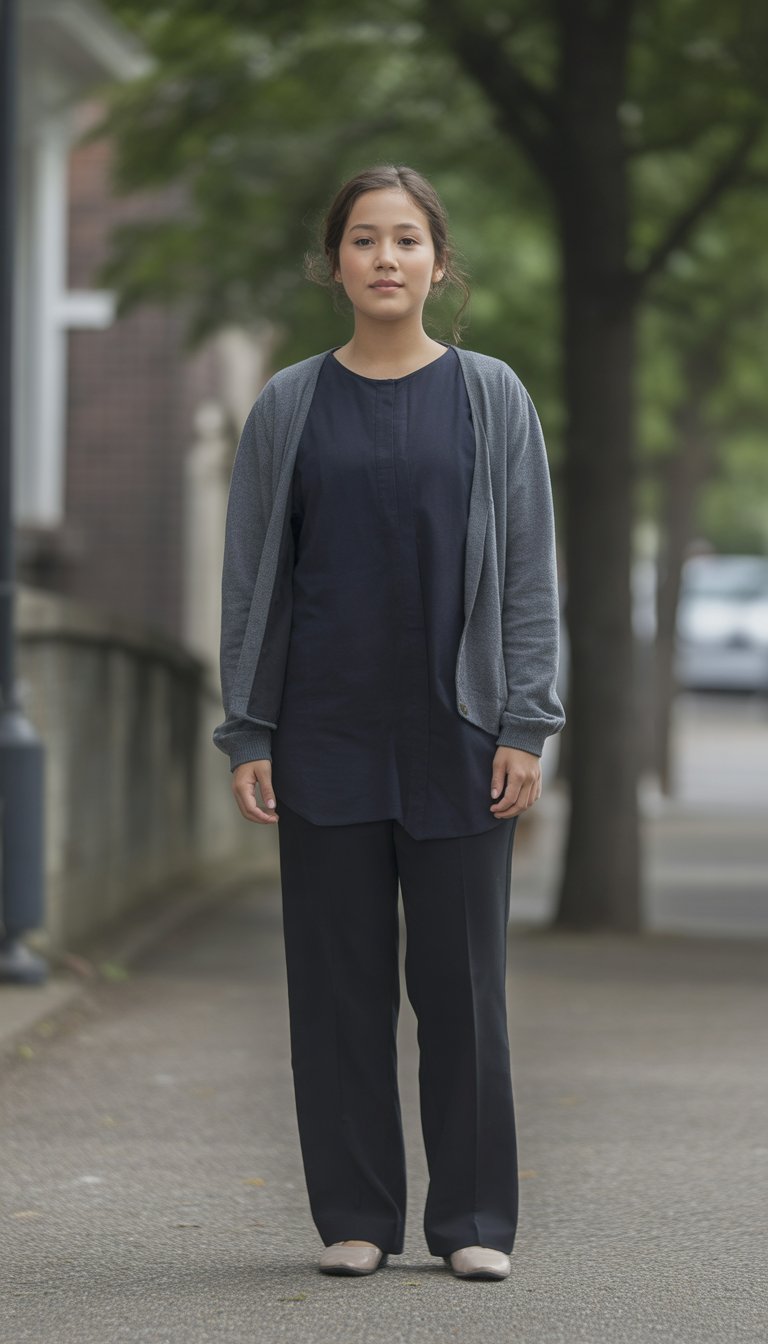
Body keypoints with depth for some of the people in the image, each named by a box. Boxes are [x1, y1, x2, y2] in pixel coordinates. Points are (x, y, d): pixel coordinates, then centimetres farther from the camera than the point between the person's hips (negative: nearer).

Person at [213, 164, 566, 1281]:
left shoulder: (490, 398, 3)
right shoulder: (290, 406, 5)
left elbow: (529, 574, 2)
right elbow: (251, 579, 6)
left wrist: (526, 727, -6)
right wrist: (246, 737, -1)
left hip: (457, 732, -1)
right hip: (327, 734, 1)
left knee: (460, 976, 2)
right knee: (339, 976, 3)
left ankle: (475, 1218, 10)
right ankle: (355, 1216, 12)